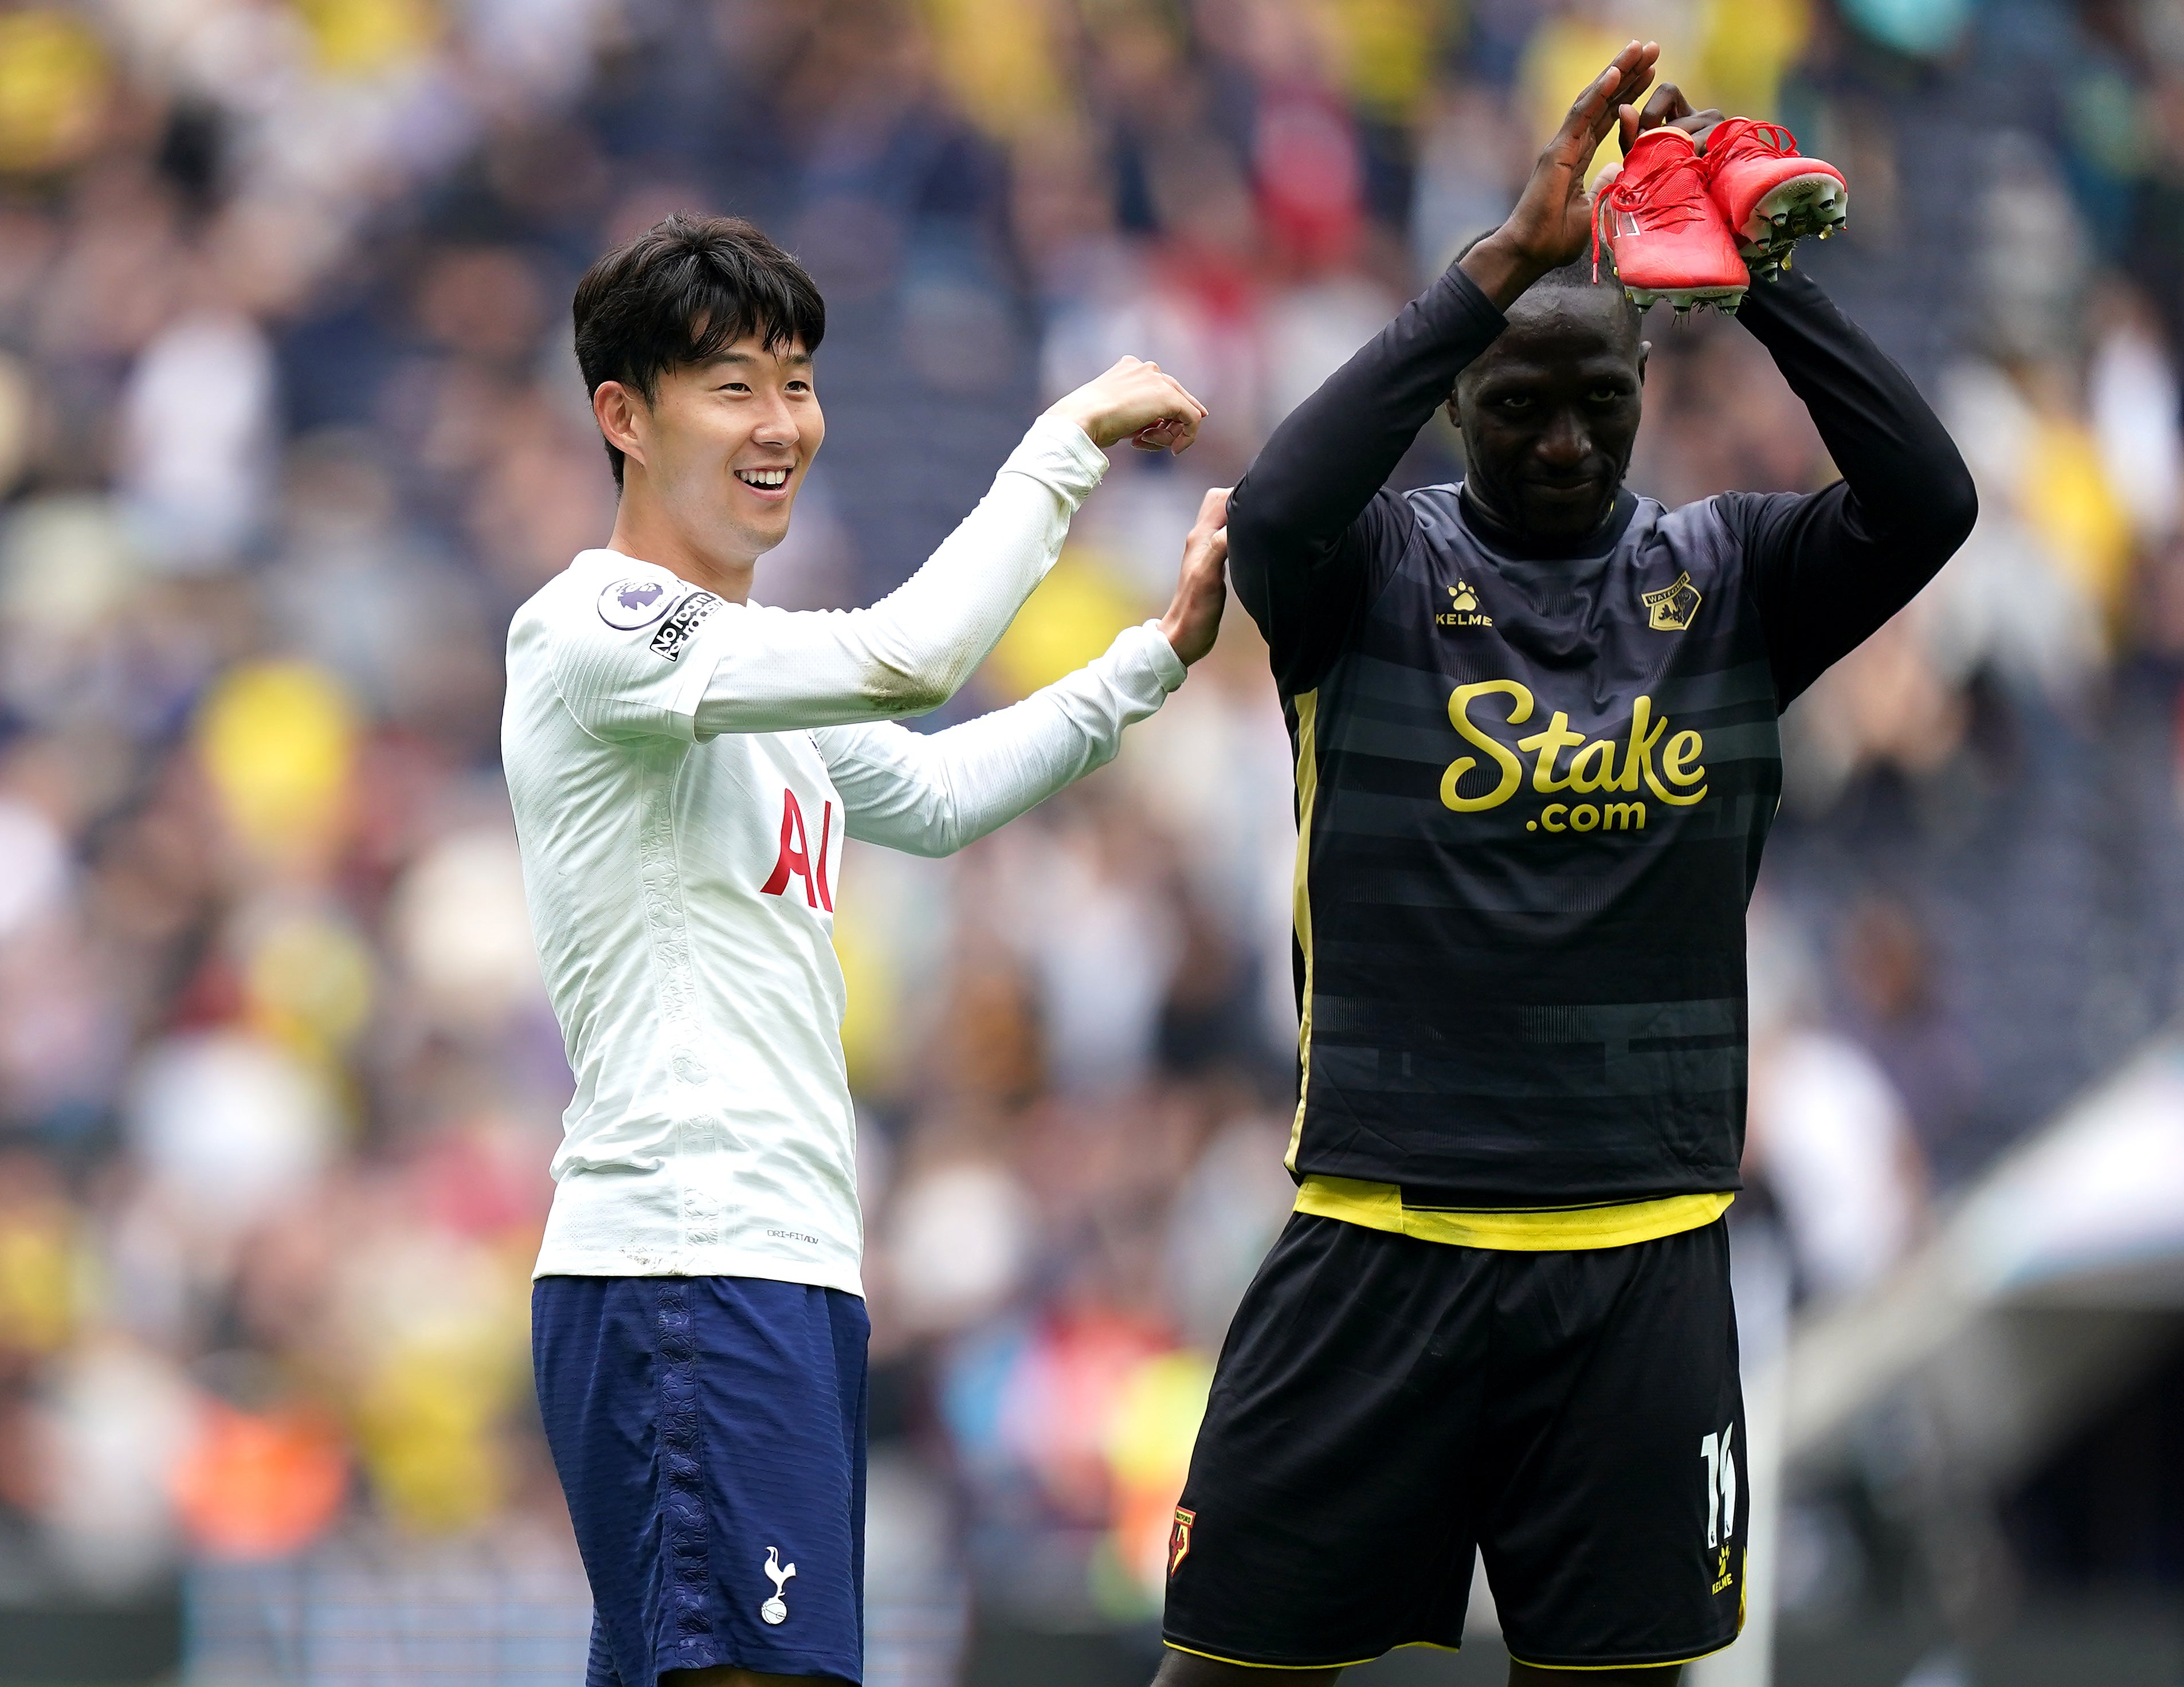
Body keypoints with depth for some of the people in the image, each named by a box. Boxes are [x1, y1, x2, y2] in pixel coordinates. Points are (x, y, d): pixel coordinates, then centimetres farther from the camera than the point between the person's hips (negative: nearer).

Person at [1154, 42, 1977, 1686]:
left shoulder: (1726, 578, 5)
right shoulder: (1383, 571, 0)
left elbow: (1928, 503, -11)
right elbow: (1277, 516, -22)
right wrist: (1504, 263, -25)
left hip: (1641, 1253, 2)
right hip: (1384, 1230, -2)